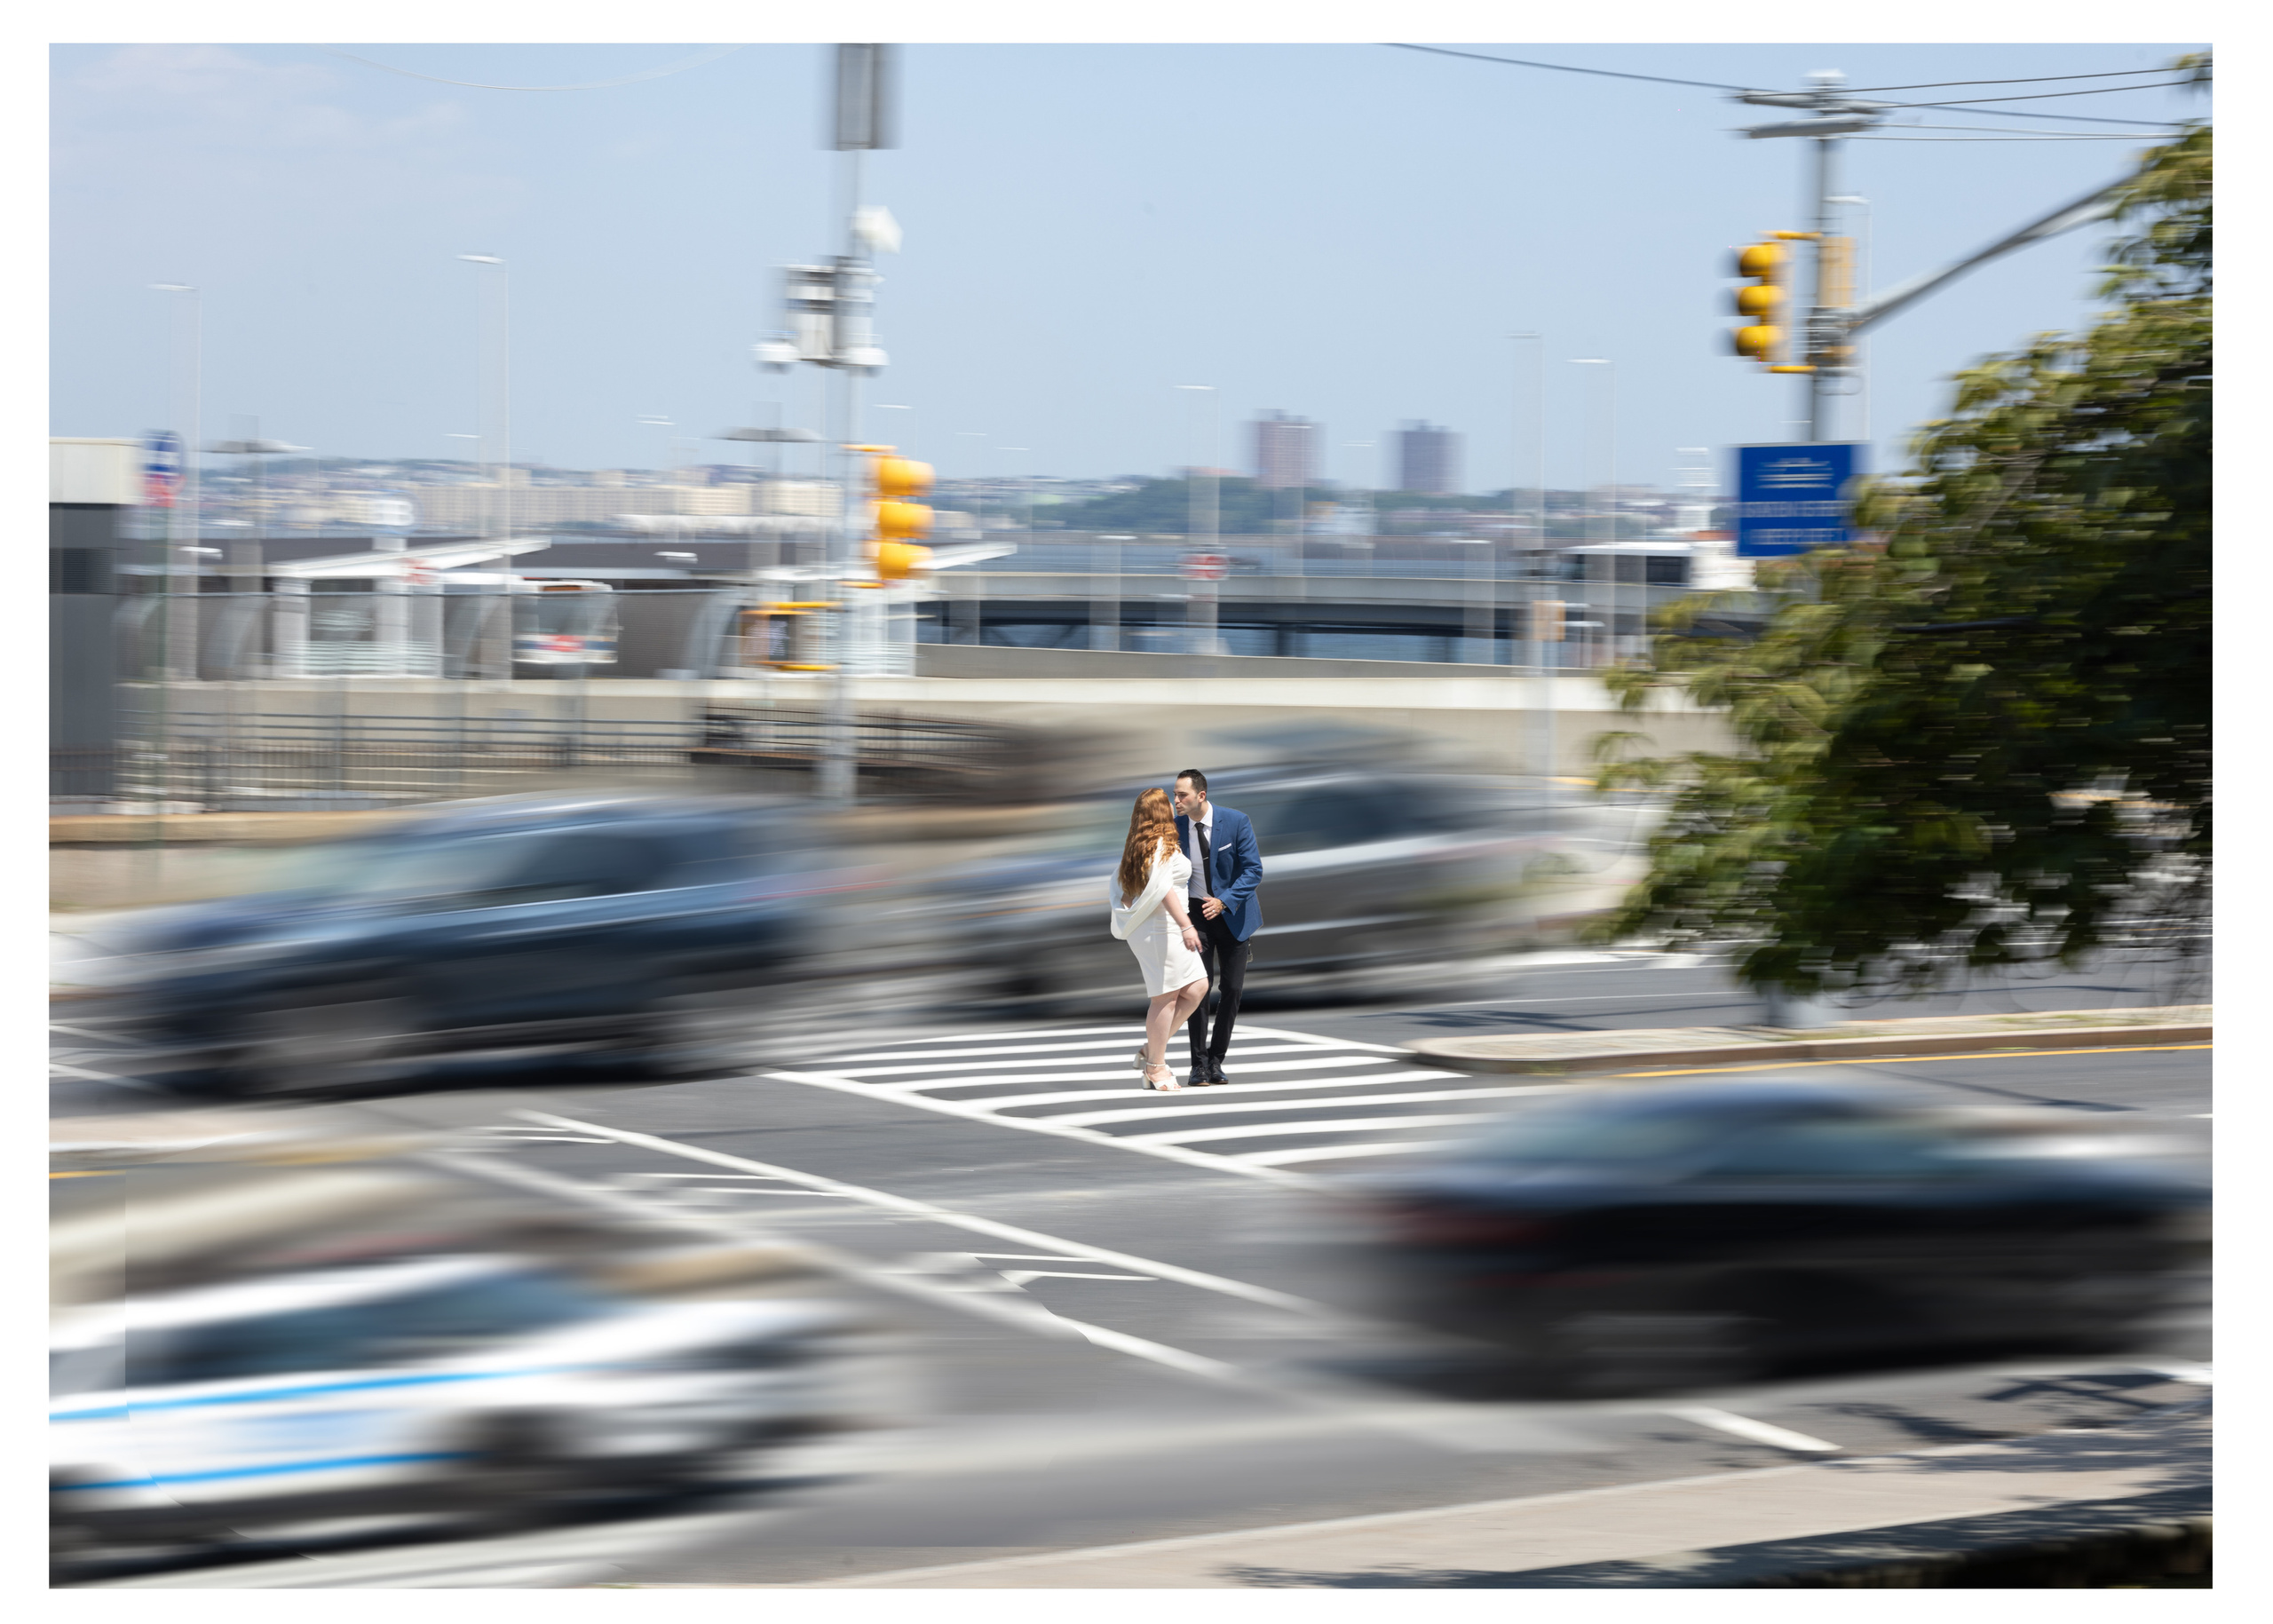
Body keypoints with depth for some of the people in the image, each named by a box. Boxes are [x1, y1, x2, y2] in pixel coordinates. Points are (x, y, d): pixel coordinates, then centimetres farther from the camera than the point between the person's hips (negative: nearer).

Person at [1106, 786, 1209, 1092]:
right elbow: (1163, 888, -25)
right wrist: (1186, 925, -32)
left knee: (1196, 988, 7)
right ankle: (1155, 1068, -1)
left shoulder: (1136, 845, 15)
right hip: (1158, 927, -10)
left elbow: (1115, 886, 21)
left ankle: (1152, 1050, 9)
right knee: (1167, 997, -6)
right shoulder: (1161, 844, -12)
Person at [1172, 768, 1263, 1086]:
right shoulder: (1175, 827, -7)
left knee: (1232, 989, 3)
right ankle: (1199, 1064, -3)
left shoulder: (1236, 822, -15)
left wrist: (1223, 901, -25)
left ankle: (1216, 1061, 14)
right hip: (1195, 913, 0)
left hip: (1231, 914, 0)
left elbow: (1253, 870, -14)